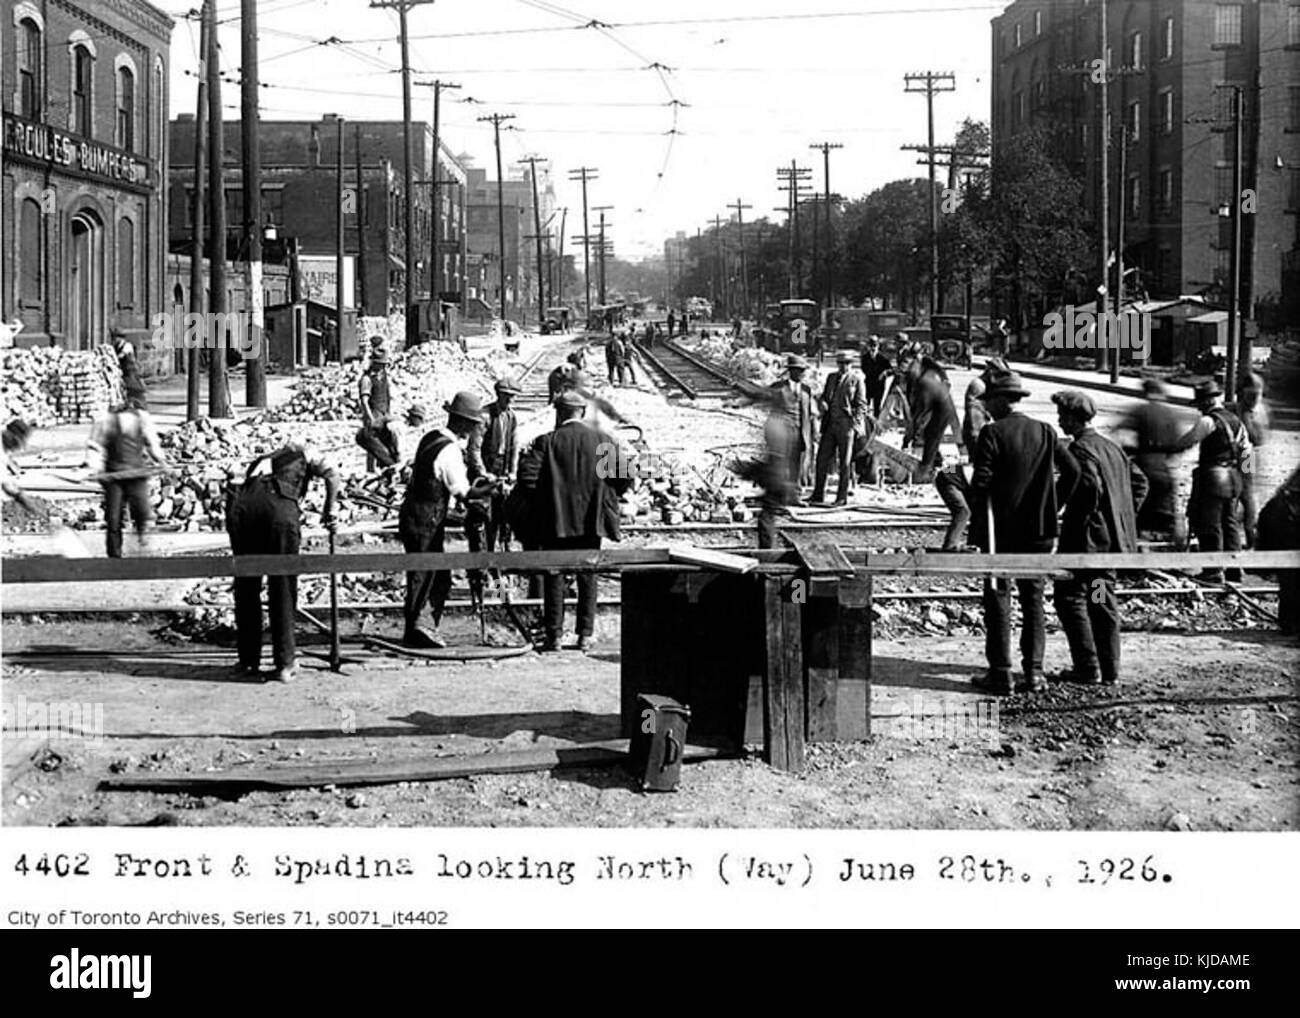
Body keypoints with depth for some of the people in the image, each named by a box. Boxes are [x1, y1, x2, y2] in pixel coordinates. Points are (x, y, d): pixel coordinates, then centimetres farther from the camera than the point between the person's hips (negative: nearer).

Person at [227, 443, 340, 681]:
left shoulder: (260, 462, 42)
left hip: (241, 502, 4)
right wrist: (329, 512, 21)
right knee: (282, 587, 6)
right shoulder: (304, 453, 31)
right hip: (278, 503, -4)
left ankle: (248, 662, 19)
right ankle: (285, 664, 8)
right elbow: (332, 475, 11)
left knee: (245, 588, 16)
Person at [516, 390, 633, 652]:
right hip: (591, 521, 2)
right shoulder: (604, 440, 1)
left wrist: (539, 501, -1)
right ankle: (586, 635, 9)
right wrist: (606, 499, 13)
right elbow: (625, 477, -2)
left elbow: (527, 473, -14)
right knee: (587, 576, 10)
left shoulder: (547, 442, -4)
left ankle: (554, 636, 4)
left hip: (556, 521, -2)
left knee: (554, 577, 6)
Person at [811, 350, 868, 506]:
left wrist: (854, 424, -13)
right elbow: (824, 396, 21)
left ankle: (842, 498, 7)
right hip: (830, 423, 5)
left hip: (846, 424, -5)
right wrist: (822, 403, -3)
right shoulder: (831, 377, 16)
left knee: (845, 462, 1)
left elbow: (861, 404, -3)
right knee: (822, 458, 2)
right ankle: (818, 496, 8)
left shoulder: (857, 379, 0)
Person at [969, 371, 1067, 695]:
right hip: (1037, 529, 5)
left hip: (1000, 529, -4)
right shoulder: (1045, 432, 4)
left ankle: (1001, 674, 1)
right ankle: (1034, 670, 11)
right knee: (1033, 598, 12)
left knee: (998, 597, 2)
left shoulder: (992, 433, -11)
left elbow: (981, 481, -15)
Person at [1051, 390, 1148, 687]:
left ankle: (1088, 669, -5)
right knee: (1104, 601, 12)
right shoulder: (1111, 447, 14)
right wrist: (1123, 517, 17)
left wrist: (1076, 523, -16)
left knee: (1070, 597, -1)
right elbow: (1139, 481, 18)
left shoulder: (1078, 450, -13)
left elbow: (1092, 487, -27)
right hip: (1112, 539, 9)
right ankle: (1109, 670, 13)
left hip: (1086, 539, -9)